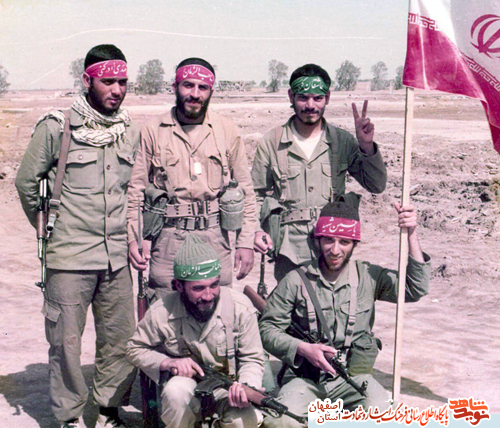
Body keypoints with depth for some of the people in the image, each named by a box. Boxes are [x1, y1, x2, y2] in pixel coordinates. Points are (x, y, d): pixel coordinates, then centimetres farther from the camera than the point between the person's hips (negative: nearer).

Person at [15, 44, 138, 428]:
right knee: (66, 340, 3)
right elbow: (26, 181, 4)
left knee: (121, 338, 9)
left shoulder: (132, 132, 8)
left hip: (117, 256, 4)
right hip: (70, 256, -4)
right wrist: (49, 227, 11)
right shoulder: (56, 127, -6)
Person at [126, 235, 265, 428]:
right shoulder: (161, 313, -15)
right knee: (176, 392, -35)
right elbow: (135, 349, 3)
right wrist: (168, 363, -17)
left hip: (227, 386, 0)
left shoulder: (240, 307, -16)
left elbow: (252, 359, -6)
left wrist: (246, 386, -28)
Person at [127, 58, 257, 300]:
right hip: (168, 237, -1)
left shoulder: (227, 131, 8)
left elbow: (245, 191, 10)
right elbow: (135, 190, 7)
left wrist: (246, 243, 4)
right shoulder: (153, 132, 5)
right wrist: (133, 239, -2)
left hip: (215, 238, 1)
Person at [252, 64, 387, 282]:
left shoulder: (342, 141, 6)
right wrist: (257, 229, -4)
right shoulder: (271, 142, 5)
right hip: (290, 252, 0)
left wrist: (366, 146, -12)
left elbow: (377, 186, 2)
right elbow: (257, 194, 13)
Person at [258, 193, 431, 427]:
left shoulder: (368, 276, 3)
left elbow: (415, 289, -7)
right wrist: (302, 348, -16)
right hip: (304, 376, -1)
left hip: (352, 375, 2)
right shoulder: (296, 281, -2)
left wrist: (411, 235, -14)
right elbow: (267, 328, 1)